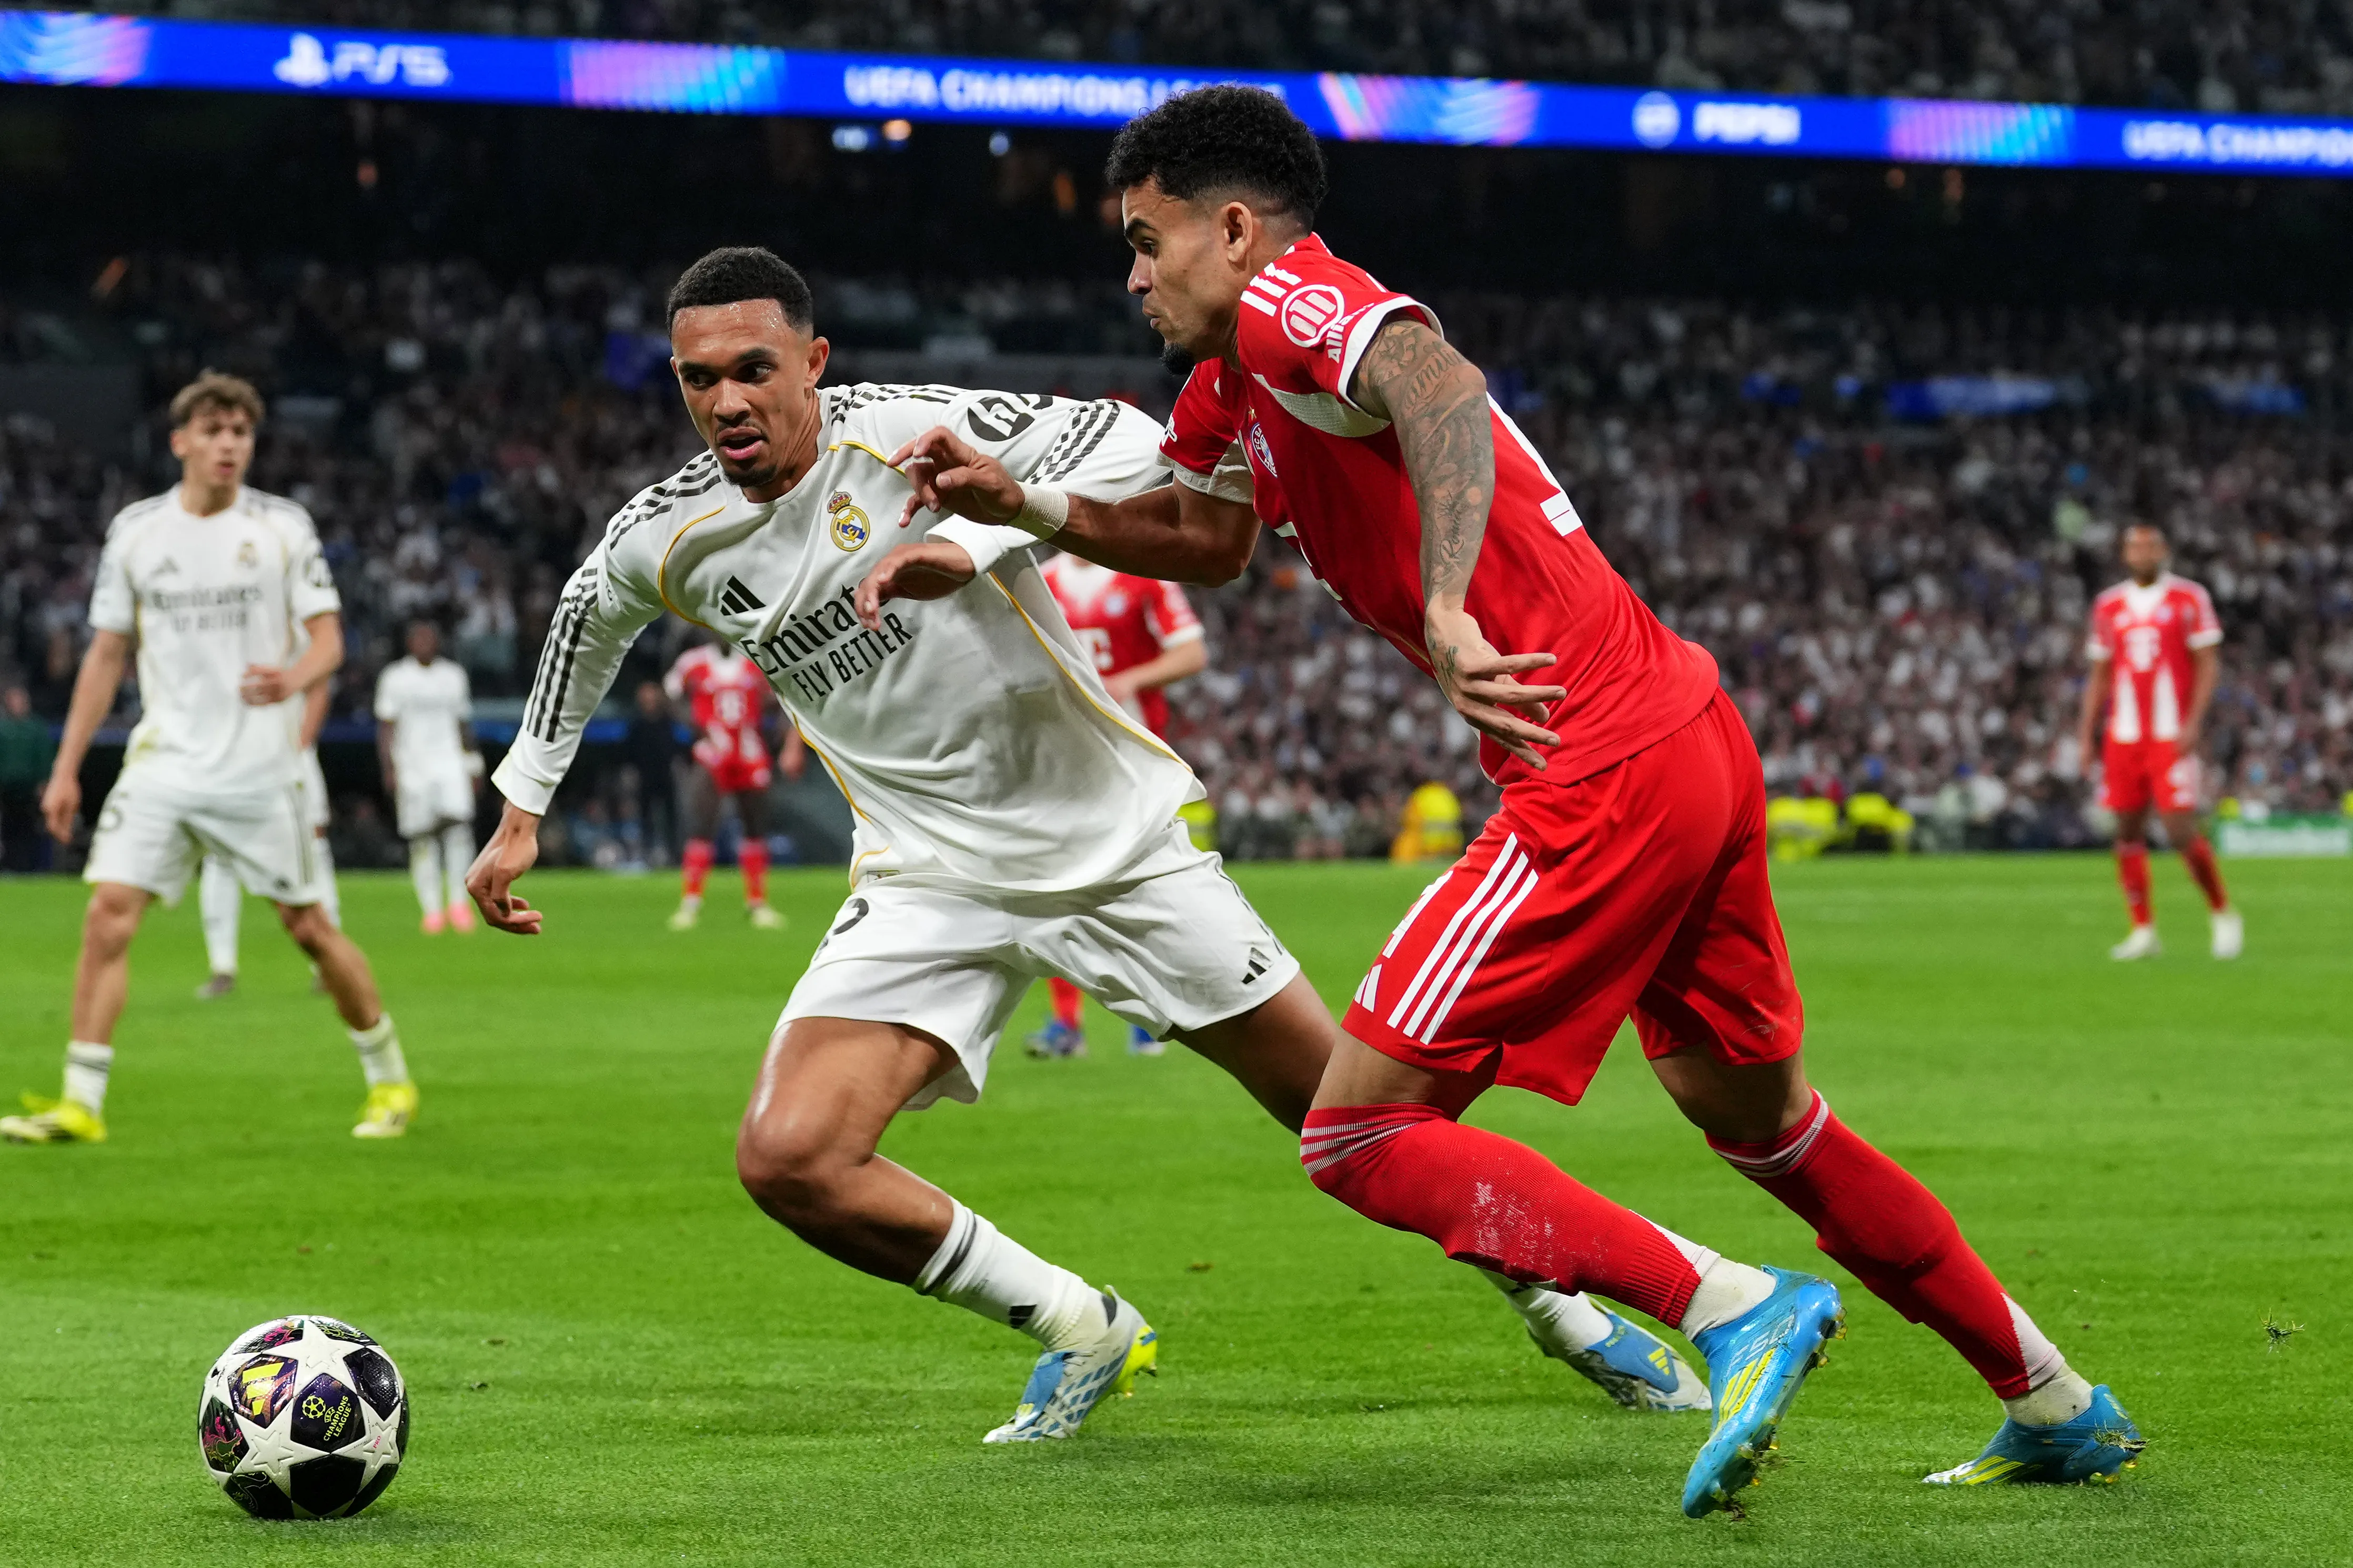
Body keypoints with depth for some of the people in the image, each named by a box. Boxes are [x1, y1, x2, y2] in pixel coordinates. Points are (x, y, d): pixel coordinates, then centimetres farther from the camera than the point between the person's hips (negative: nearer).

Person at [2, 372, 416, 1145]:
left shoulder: (283, 525, -1)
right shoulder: (134, 530, 5)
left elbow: (328, 639, -3)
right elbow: (107, 654, 11)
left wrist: (293, 677, -27)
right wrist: (67, 768, 8)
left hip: (259, 769, -2)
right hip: (162, 763, 2)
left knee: (309, 927, 2)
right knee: (109, 913, -12)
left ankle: (390, 1080, 20)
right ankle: (81, 1103, -8)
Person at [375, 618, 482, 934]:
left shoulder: (454, 676, 12)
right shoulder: (395, 678, 3)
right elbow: (386, 727, 0)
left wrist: (474, 767, 17)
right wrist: (388, 769, -9)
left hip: (450, 763, 2)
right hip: (411, 766, -2)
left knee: (458, 824, -18)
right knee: (422, 839, -3)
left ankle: (459, 899, -10)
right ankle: (433, 910, 3)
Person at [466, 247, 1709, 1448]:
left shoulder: (908, 433, -18)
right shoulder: (666, 541, -6)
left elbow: (1126, 444, -19)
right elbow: (586, 620, 17)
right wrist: (522, 809, 20)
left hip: (1110, 838, -2)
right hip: (929, 885, 3)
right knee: (787, 1162, -19)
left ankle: (1552, 1298, 31)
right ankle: (1079, 1332, 1)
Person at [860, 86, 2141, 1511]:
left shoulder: (1285, 303, -9)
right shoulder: (1236, 387, 20)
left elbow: (1441, 390, -30)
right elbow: (1210, 540, 39)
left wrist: (1447, 608, -41)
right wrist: (1022, 507, 25)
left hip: (1602, 781, -10)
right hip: (1695, 742, 10)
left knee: (1360, 1135, -8)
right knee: (1758, 1118, 24)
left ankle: (1735, 1309, -14)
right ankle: (2057, 1405, 32)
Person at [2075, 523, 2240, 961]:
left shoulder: (2189, 599, 0)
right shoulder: (2109, 607, 11)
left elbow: (2208, 666, -2)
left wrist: (2193, 724, -13)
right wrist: (2086, 735, 10)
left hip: (2172, 736, -4)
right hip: (2124, 737, 4)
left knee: (2181, 831, -10)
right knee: (2128, 832, 1)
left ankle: (2222, 914, 8)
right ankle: (2143, 931, 8)